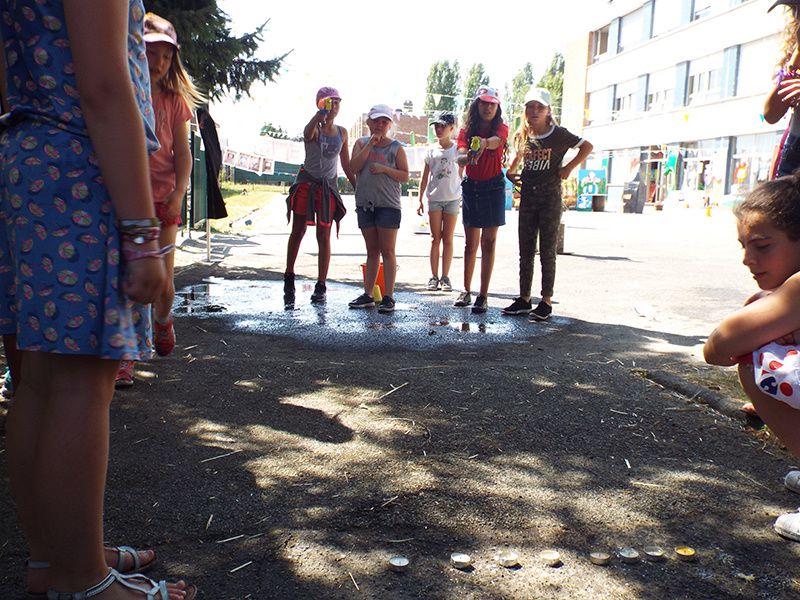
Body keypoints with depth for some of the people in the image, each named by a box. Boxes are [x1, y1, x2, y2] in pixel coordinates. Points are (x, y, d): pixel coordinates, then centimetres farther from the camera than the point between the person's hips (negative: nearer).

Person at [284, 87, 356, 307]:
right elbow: (308, 134, -32)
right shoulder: (314, 128, -5)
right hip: (307, 182, -3)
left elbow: (346, 164, 15)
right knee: (297, 232, 1)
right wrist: (320, 115, -48)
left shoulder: (342, 132, 9)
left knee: (324, 236, 2)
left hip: (328, 186, 3)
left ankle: (321, 286, 6)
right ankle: (289, 279, 13)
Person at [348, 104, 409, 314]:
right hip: (365, 203, 3)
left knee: (387, 251, -3)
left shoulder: (396, 147, 1)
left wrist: (384, 169, -15)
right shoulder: (361, 143, 8)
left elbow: (405, 175, -2)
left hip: (388, 205, -3)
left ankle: (388, 297, -1)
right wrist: (370, 144, -9)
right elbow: (354, 167, -6)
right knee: (372, 251, 10)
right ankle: (368, 294, 15)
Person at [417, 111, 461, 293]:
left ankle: (445, 277, 9)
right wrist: (420, 200, 7)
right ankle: (434, 276, 7)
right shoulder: (431, 151, 6)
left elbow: (460, 175, 3)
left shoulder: (457, 149, 1)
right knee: (435, 239, 3)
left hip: (452, 198, -1)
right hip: (434, 198, 1)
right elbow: (424, 178, 9)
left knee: (448, 239, 3)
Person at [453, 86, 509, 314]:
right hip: (471, 187, 2)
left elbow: (495, 140, -27)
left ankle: (483, 296, 0)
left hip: (493, 188, -2)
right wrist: (468, 157, -41)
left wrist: (484, 143, -51)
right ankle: (466, 292, 15)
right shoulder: (466, 130, 1)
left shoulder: (501, 128, -3)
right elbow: (460, 156, -17)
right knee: (470, 243, 8)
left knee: (488, 243, -2)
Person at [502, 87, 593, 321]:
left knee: (547, 251, 0)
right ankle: (524, 299, 15)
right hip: (527, 198, 4)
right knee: (525, 251, 7)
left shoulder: (558, 134, -7)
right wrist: (510, 171, 8)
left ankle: (546, 301, 7)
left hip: (550, 198, -4)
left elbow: (587, 147, 1)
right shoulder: (521, 136, 5)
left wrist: (569, 167, -8)